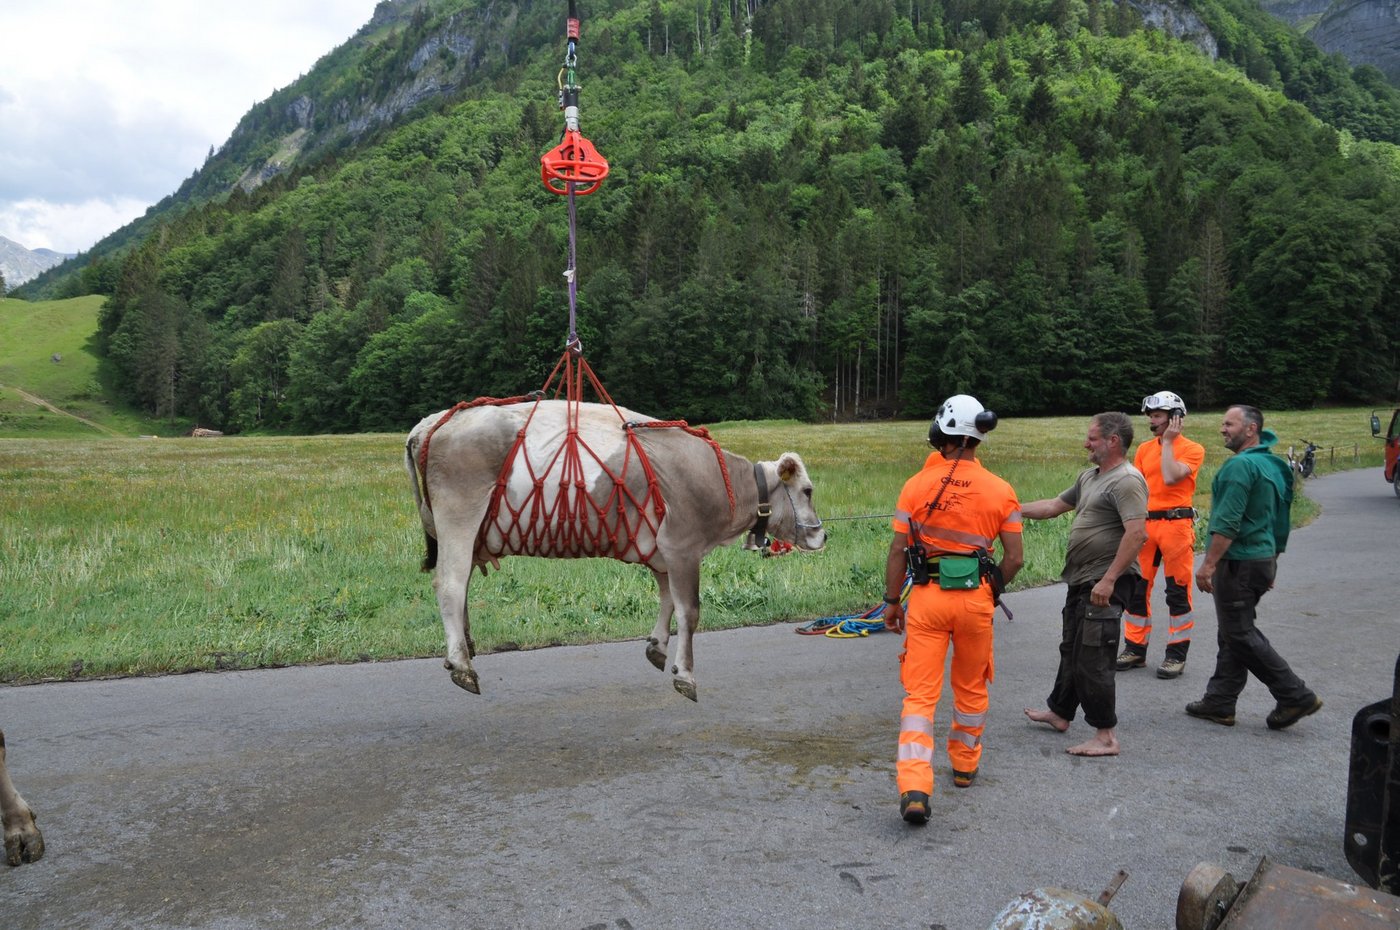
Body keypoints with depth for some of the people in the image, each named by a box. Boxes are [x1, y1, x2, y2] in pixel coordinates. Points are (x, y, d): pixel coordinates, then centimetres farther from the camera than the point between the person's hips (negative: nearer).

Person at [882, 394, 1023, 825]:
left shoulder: (917, 485, -5)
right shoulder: (1000, 491, -1)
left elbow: (898, 550, -4)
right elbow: (1014, 558, 0)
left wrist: (892, 601, 6)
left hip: (927, 597, -1)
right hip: (976, 598, 2)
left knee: (920, 693, 0)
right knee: (971, 688, 21)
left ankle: (914, 789, -11)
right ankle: (965, 765, 39)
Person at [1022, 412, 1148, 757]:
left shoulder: (1126, 480, -17)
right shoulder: (1089, 476, 15)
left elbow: (1137, 533, -25)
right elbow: (1055, 505, 23)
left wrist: (1108, 580, -27)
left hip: (1106, 584, -10)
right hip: (1082, 580, 10)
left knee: (1092, 658, -7)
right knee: (1071, 650, 21)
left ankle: (1106, 736, 3)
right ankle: (1059, 712, 36)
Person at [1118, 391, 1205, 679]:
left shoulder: (1192, 449, -3)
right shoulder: (1144, 449, 12)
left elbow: (1170, 478, -19)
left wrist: (1167, 442, -10)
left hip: (1176, 524, -5)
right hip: (1145, 524, 5)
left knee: (1178, 591, 2)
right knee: (1136, 588, 7)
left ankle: (1176, 655, 11)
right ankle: (1135, 649, 18)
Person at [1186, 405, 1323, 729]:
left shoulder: (1241, 465, -17)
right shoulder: (1270, 463, 14)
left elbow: (1228, 523, -23)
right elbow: (1275, 518, 20)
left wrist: (1208, 564, -21)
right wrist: (1271, 560, 26)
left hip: (1239, 561, -10)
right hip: (1263, 557, 10)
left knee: (1240, 635, -2)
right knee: (1232, 633, 13)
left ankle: (1295, 696, 2)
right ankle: (1219, 702, 18)